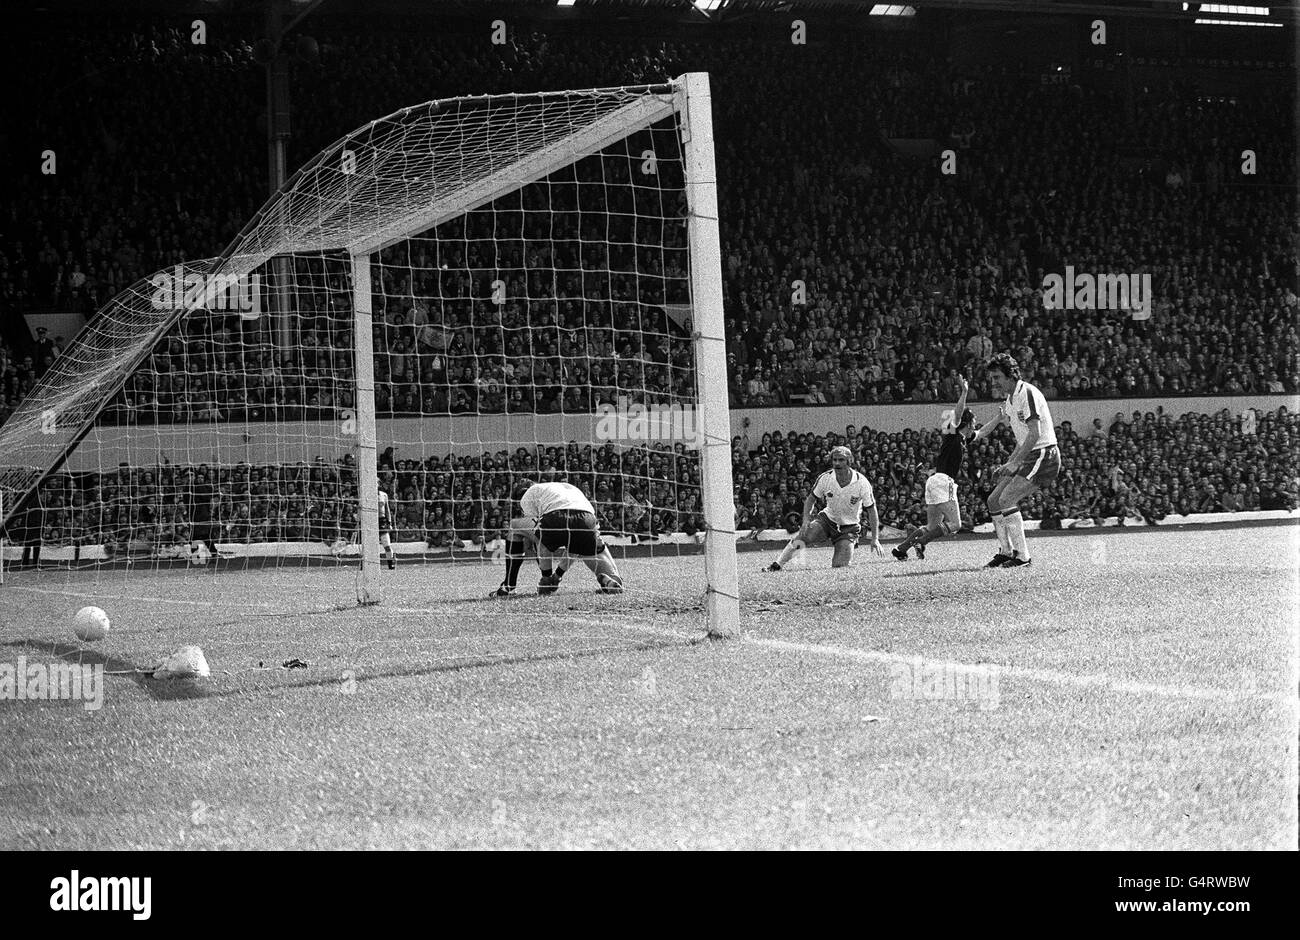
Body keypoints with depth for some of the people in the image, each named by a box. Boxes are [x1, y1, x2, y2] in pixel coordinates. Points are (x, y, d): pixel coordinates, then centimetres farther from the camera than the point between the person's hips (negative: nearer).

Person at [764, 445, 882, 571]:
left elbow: (871, 510, -10)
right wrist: (806, 520, -16)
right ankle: (776, 566, -22)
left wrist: (875, 539, -14)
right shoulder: (825, 478, -13)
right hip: (828, 518, 2)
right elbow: (811, 499, 2)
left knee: (839, 565, -16)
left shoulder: (861, 483, -20)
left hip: (849, 527, -2)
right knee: (804, 533, -27)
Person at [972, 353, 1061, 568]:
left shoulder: (1027, 393, -16)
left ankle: (1022, 556, -15)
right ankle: (1005, 552, 14)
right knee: (994, 500, 7)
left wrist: (1015, 462, -23)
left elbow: (1035, 434, -22)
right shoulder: (1010, 399, 14)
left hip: (1044, 456, -10)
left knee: (1006, 499, -19)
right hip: (1029, 458, 10)